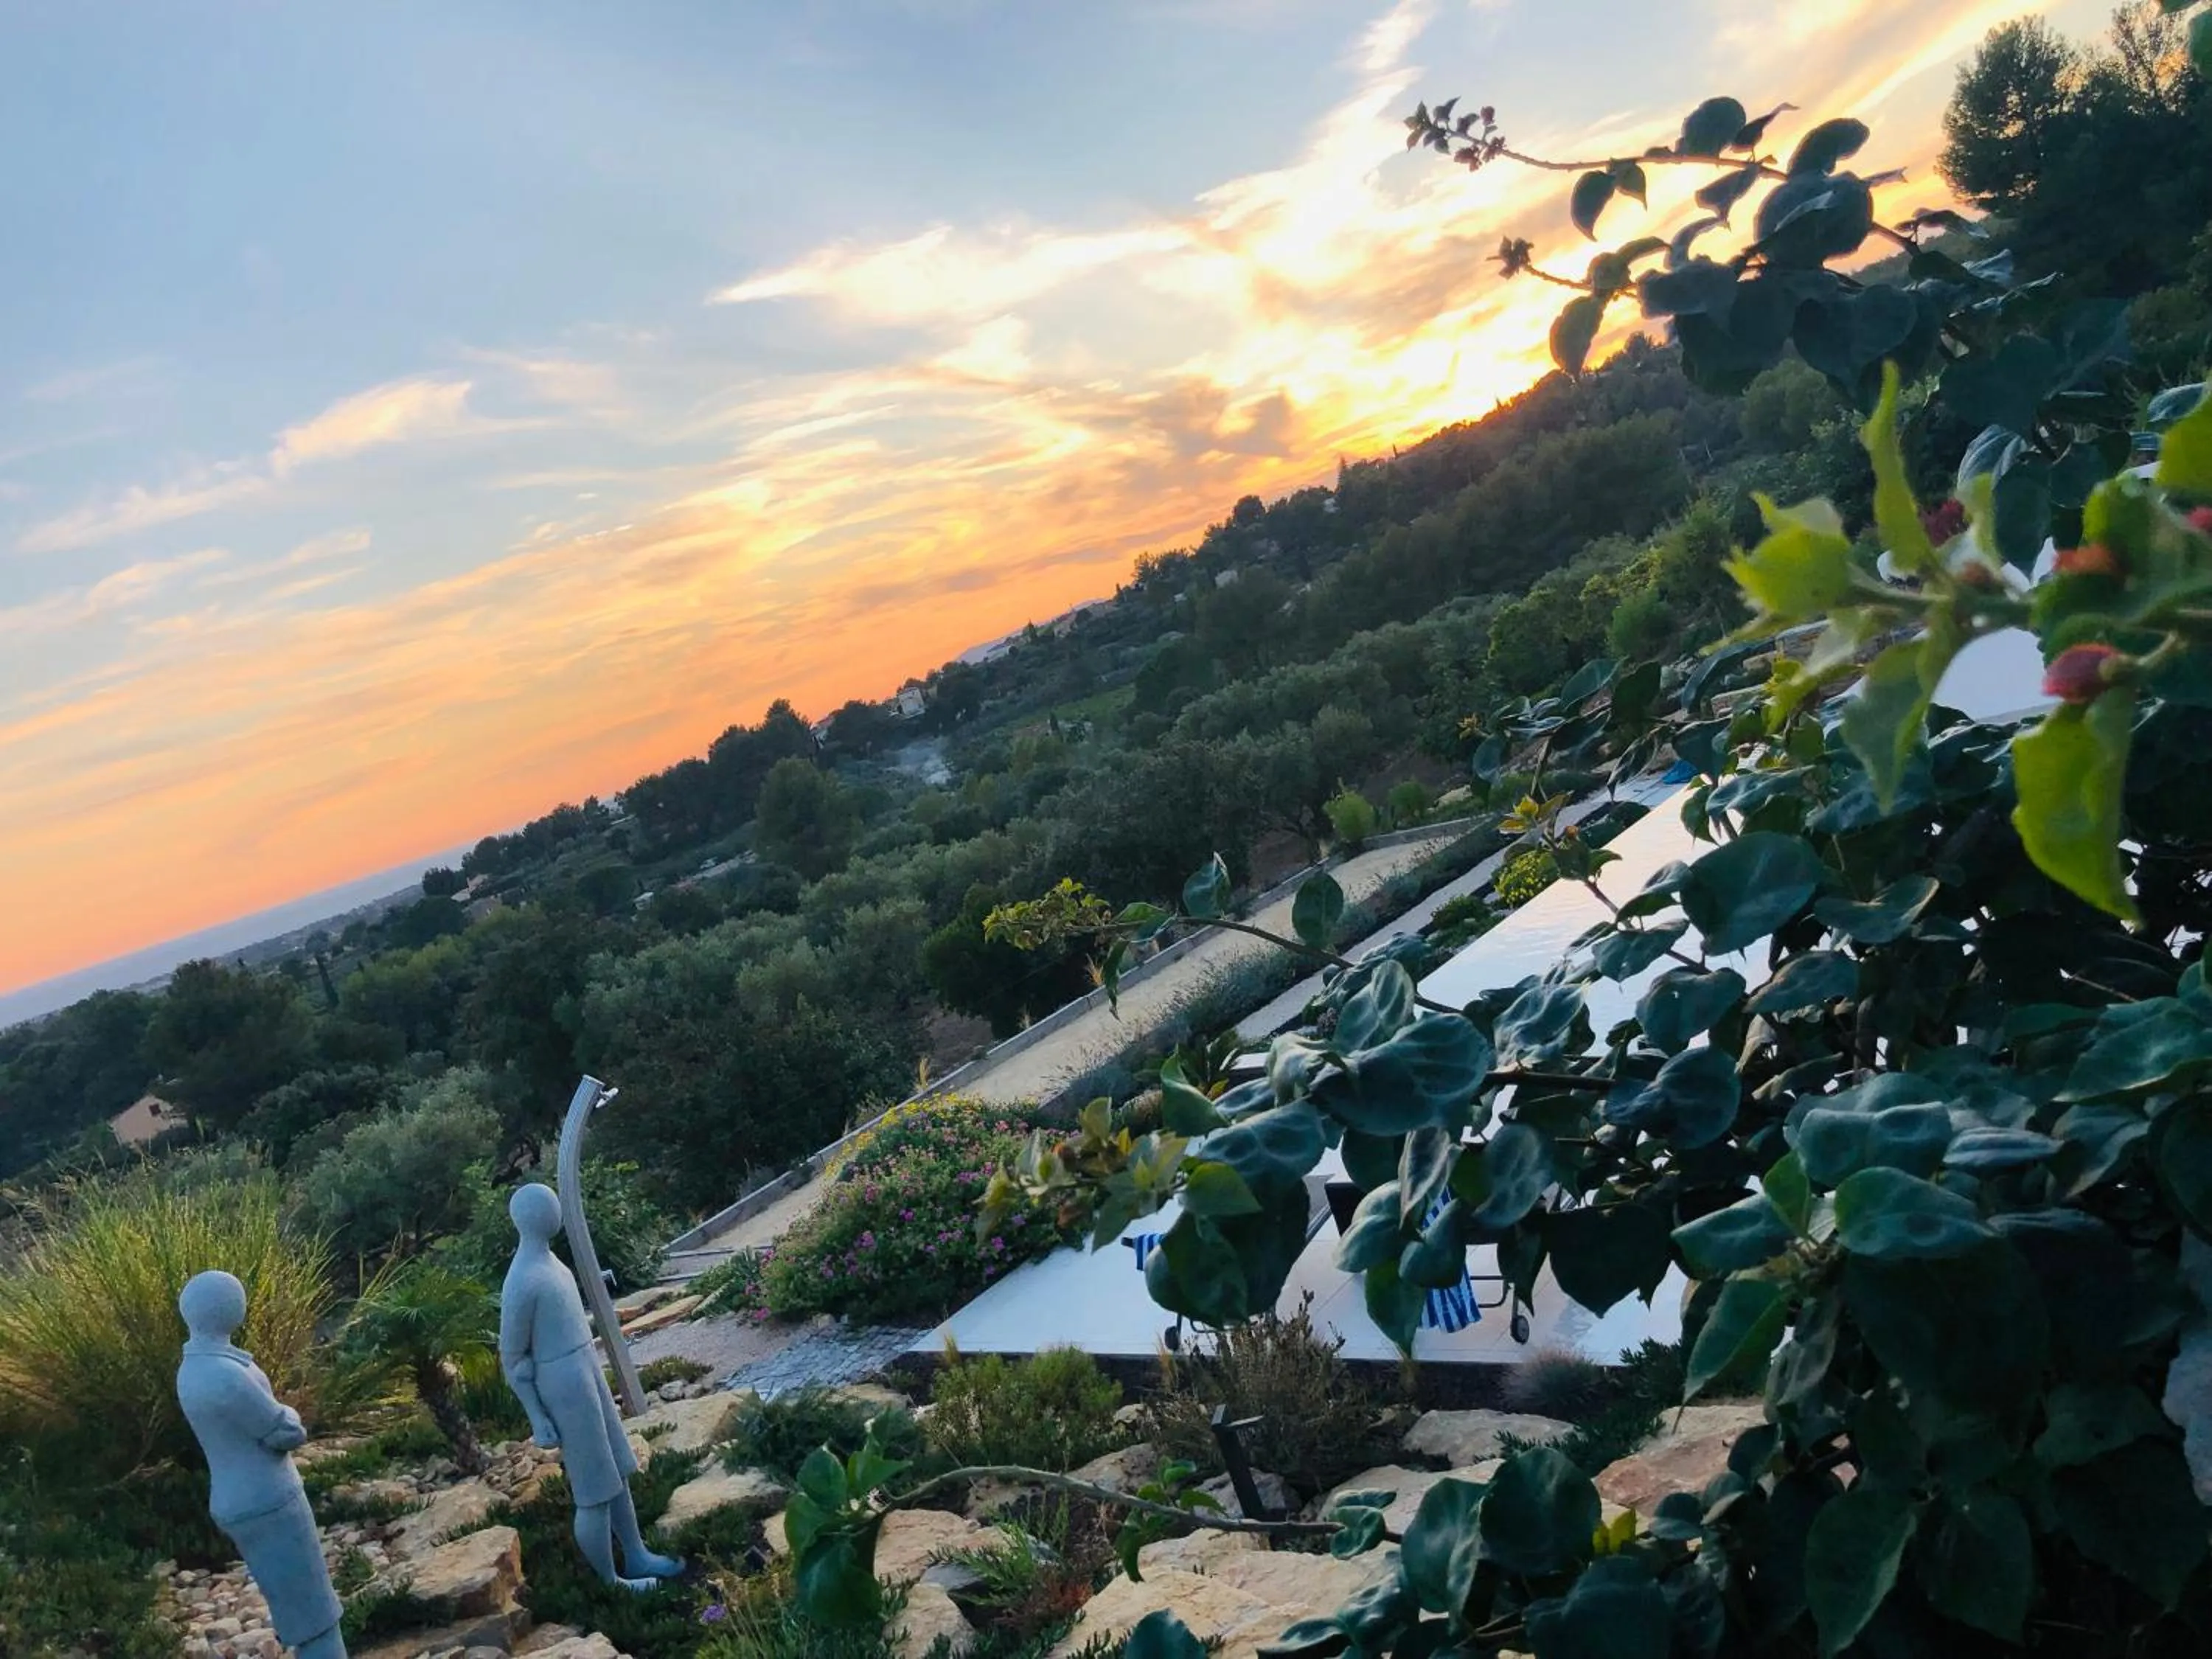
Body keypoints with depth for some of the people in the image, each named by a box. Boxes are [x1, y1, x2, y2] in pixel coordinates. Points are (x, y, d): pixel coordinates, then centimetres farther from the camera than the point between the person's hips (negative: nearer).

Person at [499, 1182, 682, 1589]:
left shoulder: (546, 1259, 5)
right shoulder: (521, 1284, -23)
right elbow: (512, 1357, -16)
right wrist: (538, 1418, -11)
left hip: (587, 1374, 9)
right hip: (564, 1388, -9)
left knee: (618, 1474, 19)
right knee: (595, 1493, 4)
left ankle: (637, 1557, 33)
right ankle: (611, 1582, 19)